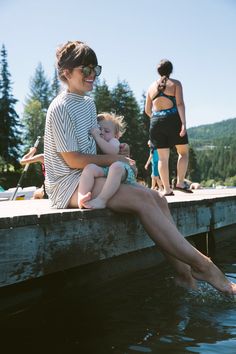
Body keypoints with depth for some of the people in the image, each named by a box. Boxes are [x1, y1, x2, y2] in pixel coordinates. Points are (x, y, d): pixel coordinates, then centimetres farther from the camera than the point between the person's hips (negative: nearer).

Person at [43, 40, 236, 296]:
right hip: (68, 184, -9)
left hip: (91, 176, 9)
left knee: (157, 198, -12)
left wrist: (115, 148, 4)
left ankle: (183, 273, -16)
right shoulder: (60, 108, -11)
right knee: (142, 198, -27)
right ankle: (202, 266, -23)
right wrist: (114, 159, -9)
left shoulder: (89, 104, 15)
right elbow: (73, 160, -15)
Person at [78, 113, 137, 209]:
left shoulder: (113, 141, 23)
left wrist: (96, 136, -4)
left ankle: (101, 200, -46)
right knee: (90, 167, -28)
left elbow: (112, 151, -4)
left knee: (117, 166, -37)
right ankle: (81, 198, -46)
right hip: (100, 170, 2)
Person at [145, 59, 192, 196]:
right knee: (184, 152, 10)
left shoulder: (152, 87, 14)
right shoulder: (175, 83, 3)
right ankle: (180, 182, -2)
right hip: (173, 119, -4)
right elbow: (180, 104, -10)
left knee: (163, 157, 5)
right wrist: (184, 123, -15)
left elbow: (147, 110, 17)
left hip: (156, 122, 4)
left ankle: (167, 189, 3)